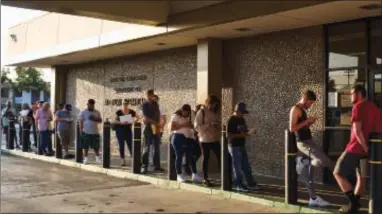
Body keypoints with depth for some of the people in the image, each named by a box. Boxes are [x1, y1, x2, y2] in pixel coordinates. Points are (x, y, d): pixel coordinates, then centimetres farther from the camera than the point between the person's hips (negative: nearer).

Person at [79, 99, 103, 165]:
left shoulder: (97, 112, 11)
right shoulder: (83, 112, 2)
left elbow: (100, 120, 6)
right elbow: (81, 122, 0)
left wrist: (94, 118, -12)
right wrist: (81, 131, -7)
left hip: (95, 132, 2)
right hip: (86, 132, -2)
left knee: (96, 147, 6)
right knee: (85, 147, 3)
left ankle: (98, 158, 17)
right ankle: (85, 158, 12)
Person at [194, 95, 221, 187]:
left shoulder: (215, 113, 12)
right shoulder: (201, 112, -6)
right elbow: (197, 127, -13)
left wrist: (218, 126, -2)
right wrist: (209, 124, -21)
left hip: (215, 139, 5)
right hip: (205, 140, -5)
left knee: (220, 157, -1)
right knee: (206, 159, 4)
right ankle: (206, 179, 13)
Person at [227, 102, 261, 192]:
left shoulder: (241, 119, 10)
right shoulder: (231, 121, -14)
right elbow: (229, 135, -18)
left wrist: (249, 132, -3)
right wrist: (241, 135, -22)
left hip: (242, 146, 8)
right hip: (234, 146, -8)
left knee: (246, 166, 11)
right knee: (238, 167, 0)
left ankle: (251, 184, 18)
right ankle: (239, 185, 9)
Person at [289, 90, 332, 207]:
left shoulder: (302, 110, 20)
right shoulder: (295, 109, -11)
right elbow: (292, 128, -19)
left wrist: (310, 123, 9)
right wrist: (306, 121, -16)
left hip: (307, 141, 10)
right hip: (303, 143, -10)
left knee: (307, 175, 11)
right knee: (323, 161, -23)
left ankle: (313, 199, 13)